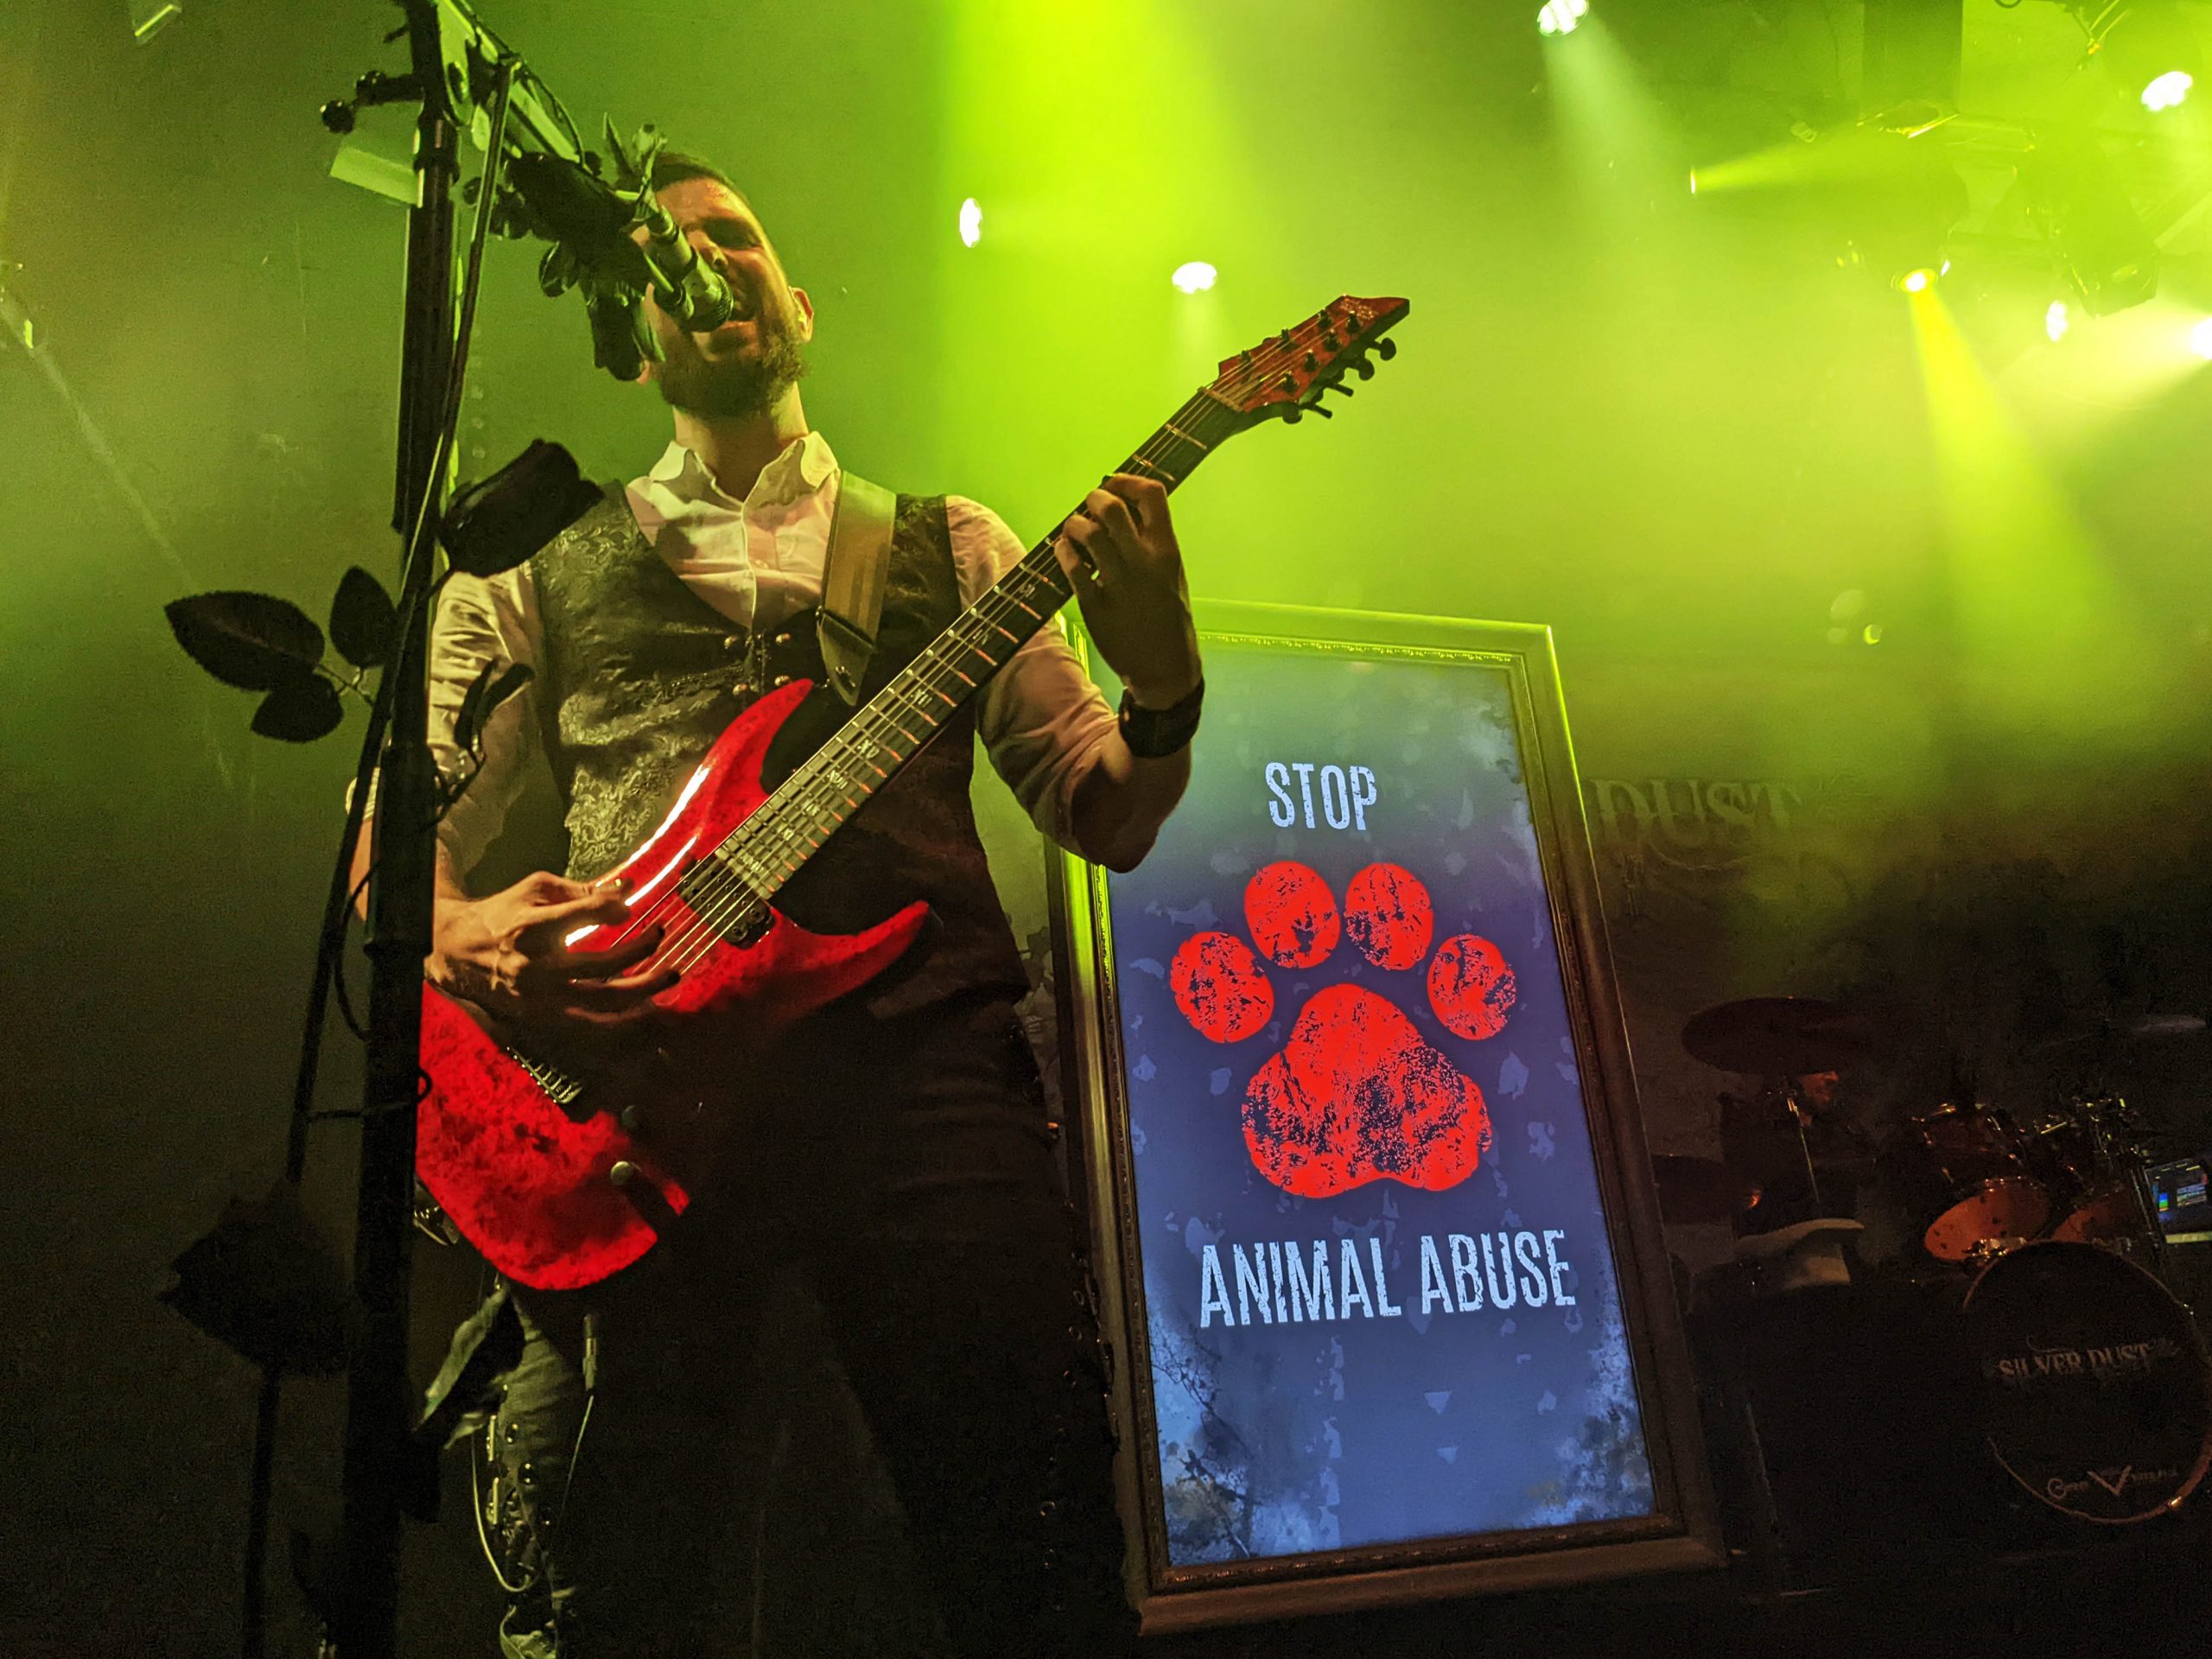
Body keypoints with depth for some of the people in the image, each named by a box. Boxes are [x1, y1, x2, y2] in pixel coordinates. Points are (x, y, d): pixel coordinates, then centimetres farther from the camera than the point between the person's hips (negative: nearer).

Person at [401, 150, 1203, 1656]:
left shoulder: (949, 545, 20)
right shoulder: (543, 569, 22)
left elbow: (1101, 816, 14)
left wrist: (1160, 683, -8)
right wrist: (454, 928, -6)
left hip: (918, 1044, 0)